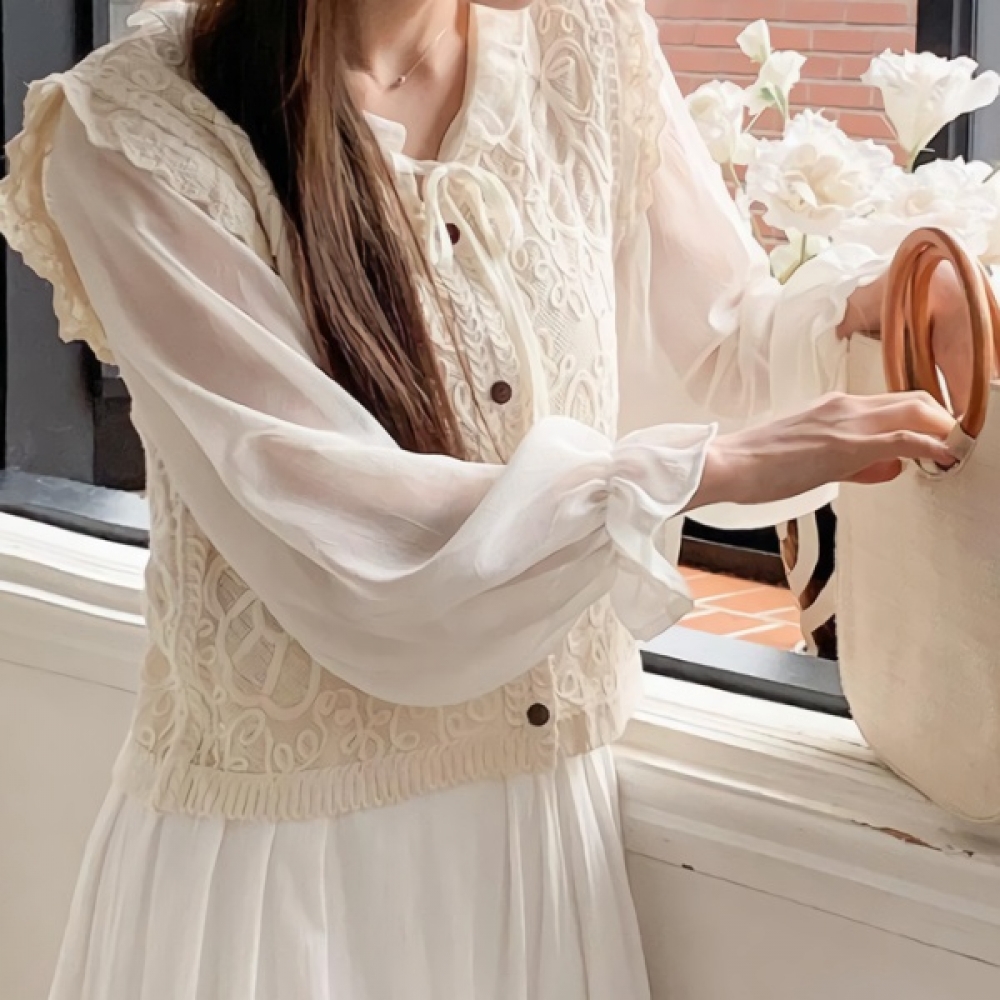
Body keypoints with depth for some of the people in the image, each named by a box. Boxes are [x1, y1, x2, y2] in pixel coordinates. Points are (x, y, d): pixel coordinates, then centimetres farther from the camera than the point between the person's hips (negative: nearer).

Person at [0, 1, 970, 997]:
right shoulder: (136, 139, -19)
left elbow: (717, 347, 9)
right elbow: (341, 542, -23)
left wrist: (871, 302, -11)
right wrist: (706, 467, -22)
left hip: (551, 800, 5)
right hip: (291, 832, -5)